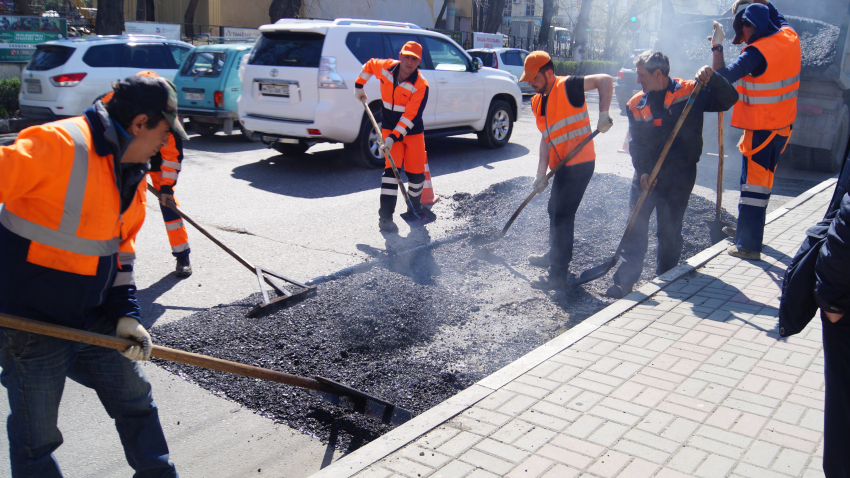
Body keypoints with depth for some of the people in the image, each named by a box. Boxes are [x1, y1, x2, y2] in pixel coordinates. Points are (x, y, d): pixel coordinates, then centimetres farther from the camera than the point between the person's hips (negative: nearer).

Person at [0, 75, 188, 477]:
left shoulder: (133, 172, 5)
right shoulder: (57, 144, -21)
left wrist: (125, 314, 1)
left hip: (95, 320, 8)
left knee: (135, 401, 18)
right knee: (36, 439, 7)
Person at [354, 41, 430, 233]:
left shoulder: (421, 85, -19)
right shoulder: (385, 67, -9)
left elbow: (410, 116, -24)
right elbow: (369, 65, 16)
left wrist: (394, 137, -29)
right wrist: (359, 85, 16)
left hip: (413, 132, -1)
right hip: (390, 128, 1)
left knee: (416, 172, 3)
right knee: (391, 168, -13)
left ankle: (415, 207, 31)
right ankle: (385, 216, -13)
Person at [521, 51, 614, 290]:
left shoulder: (567, 87, -13)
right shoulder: (538, 101, 11)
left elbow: (605, 81, -22)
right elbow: (546, 138, 11)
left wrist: (603, 115, -30)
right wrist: (541, 174, 4)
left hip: (579, 163, -9)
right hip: (562, 165, 9)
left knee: (563, 216, -7)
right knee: (555, 210, 22)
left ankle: (558, 276, 0)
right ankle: (555, 255, 43)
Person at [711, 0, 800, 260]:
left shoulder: (757, 52, -23)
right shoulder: (790, 37, 3)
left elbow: (723, 77, -27)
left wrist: (717, 46, -15)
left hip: (760, 129, -9)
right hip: (782, 125, 9)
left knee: (754, 183, -4)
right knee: (762, 179, 20)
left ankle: (748, 245, 0)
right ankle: (746, 229, 35)